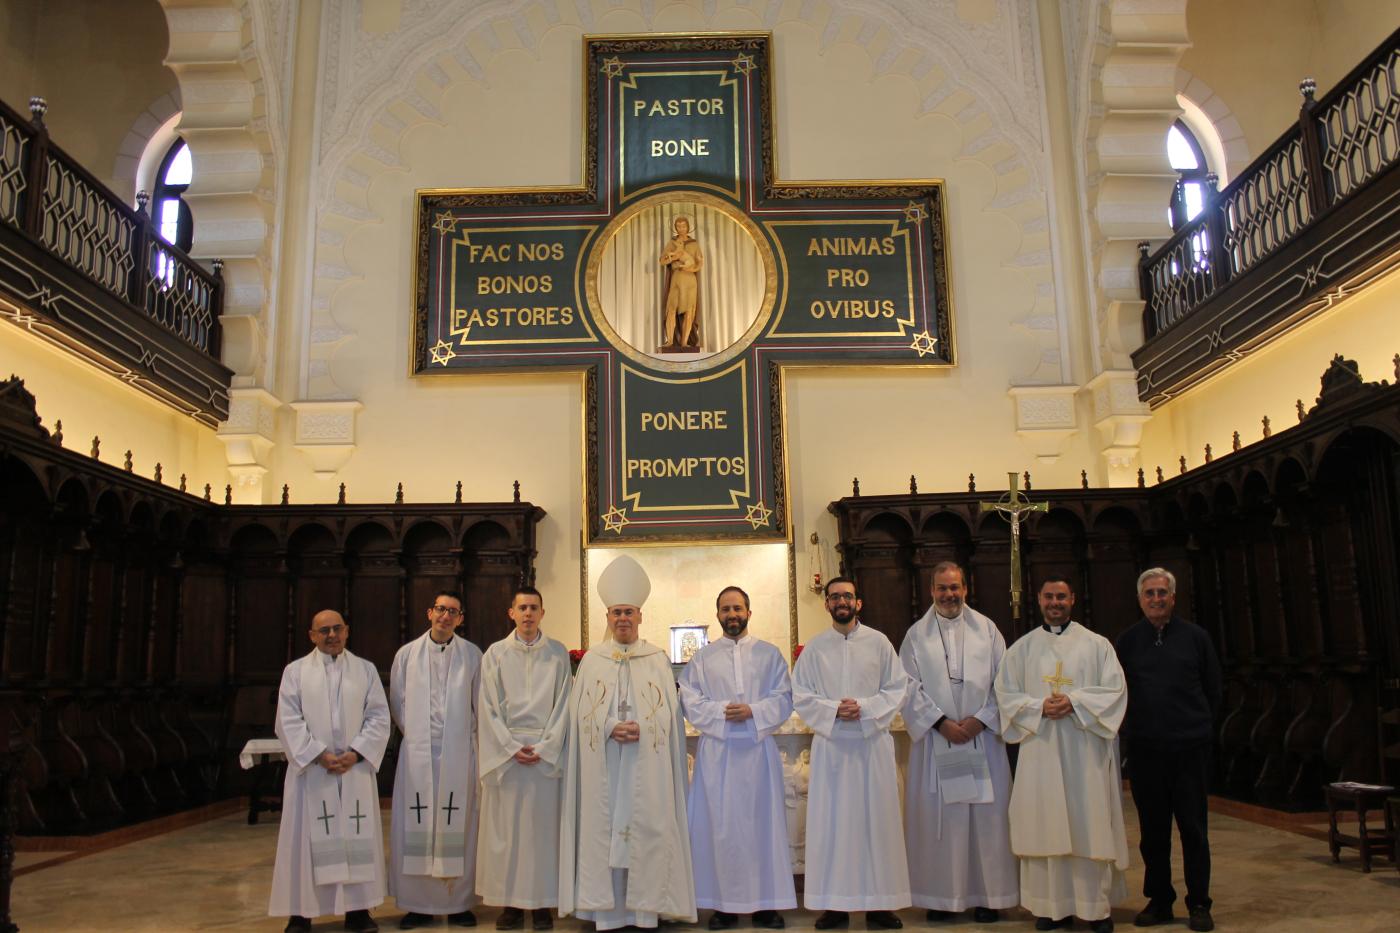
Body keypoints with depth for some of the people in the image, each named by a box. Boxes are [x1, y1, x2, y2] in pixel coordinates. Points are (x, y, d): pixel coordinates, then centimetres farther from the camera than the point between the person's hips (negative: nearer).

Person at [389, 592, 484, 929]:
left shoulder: (472, 654, 2)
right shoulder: (407, 654, 5)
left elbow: (480, 703, 8)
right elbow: (397, 701, 12)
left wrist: (467, 734, 7)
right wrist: (414, 733, 9)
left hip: (458, 753, -1)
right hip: (418, 753, 1)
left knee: (458, 826, 3)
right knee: (415, 828, 2)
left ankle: (458, 902, 12)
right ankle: (419, 904, 11)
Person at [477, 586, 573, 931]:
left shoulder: (558, 653, 5)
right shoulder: (495, 654, 5)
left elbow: (563, 704, 2)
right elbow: (489, 708, 1)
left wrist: (545, 747, -8)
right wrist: (511, 747, -9)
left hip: (547, 751, 0)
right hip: (505, 750, 0)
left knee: (543, 826, 2)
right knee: (505, 827, 2)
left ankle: (542, 902, 10)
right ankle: (510, 901, 10)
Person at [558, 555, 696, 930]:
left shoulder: (658, 660, 8)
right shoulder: (592, 660, 9)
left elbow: (668, 711, 3)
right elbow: (583, 711, 2)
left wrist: (640, 729, -14)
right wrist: (612, 728, -14)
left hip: (647, 763, 0)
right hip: (604, 764, 0)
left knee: (647, 828, -1)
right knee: (604, 827, 0)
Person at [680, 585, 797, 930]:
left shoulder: (770, 654, 9)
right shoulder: (702, 657, 9)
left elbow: (783, 700, 2)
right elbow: (691, 702, 1)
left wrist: (752, 712, -14)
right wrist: (722, 711, -15)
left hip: (759, 747, 0)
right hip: (717, 750, 0)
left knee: (762, 822, 2)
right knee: (720, 825, 1)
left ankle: (766, 903, 11)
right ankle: (724, 903, 8)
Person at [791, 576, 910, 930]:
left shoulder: (879, 642, 4)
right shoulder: (814, 648, 6)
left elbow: (897, 688, 1)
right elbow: (801, 696, 2)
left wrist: (864, 708, -13)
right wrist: (833, 710, -13)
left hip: (873, 742, 0)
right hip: (830, 744, 0)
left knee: (876, 819, 3)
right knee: (831, 822, 2)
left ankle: (879, 903, 12)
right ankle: (835, 903, 9)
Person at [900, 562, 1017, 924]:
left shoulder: (986, 629, 6)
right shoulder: (917, 635, 4)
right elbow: (910, 687, -1)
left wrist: (980, 719, -9)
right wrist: (941, 722, -11)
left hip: (982, 737, 1)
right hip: (935, 739, 0)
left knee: (986, 817, 3)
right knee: (938, 818, 2)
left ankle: (987, 894, 14)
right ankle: (942, 897, 11)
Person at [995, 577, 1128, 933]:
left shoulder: (1097, 645, 6)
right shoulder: (1022, 647, 9)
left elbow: (1115, 690, -1)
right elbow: (1005, 693, 6)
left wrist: (1074, 702, -15)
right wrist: (1040, 707, -12)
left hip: (1085, 749, -1)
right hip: (1040, 748, 1)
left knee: (1089, 825, 0)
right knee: (1047, 827, 2)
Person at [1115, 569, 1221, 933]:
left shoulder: (1195, 636, 4)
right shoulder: (1128, 640, 6)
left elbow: (1213, 690, 11)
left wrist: (1199, 727, 12)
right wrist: (1132, 728, 9)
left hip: (1190, 747, -1)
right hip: (1143, 749, 1)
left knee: (1193, 827, 3)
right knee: (1153, 828, 8)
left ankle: (1198, 903, 14)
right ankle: (1159, 900, 18)